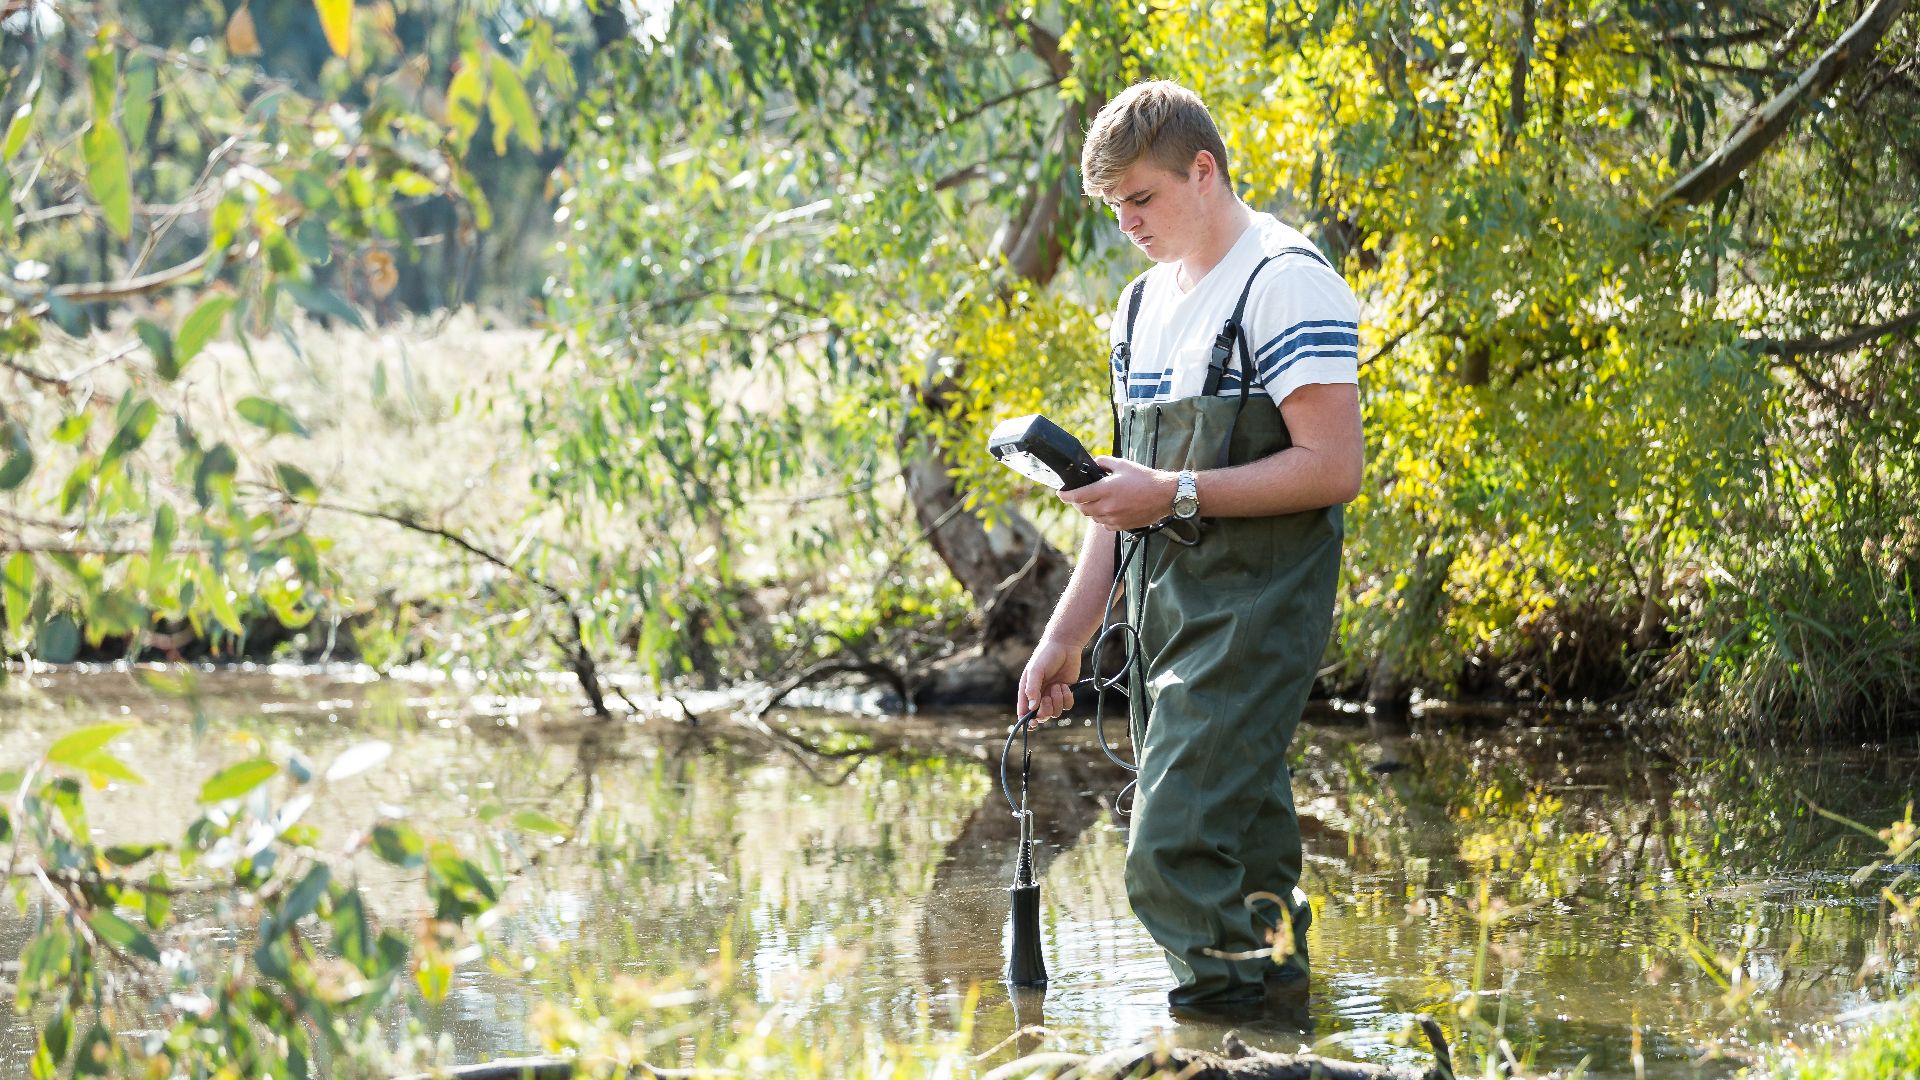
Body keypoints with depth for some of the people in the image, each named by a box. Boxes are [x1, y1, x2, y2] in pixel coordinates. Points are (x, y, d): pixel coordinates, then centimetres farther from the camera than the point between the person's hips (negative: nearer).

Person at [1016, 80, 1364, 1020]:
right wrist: (1067, 633, 17)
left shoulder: (1288, 283, -9)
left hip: (1251, 606, -9)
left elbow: (1335, 466, -16)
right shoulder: (1143, 306, 19)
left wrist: (1178, 495, -19)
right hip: (1162, 607, 9)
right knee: (1239, 850, 9)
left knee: (1177, 855, -18)